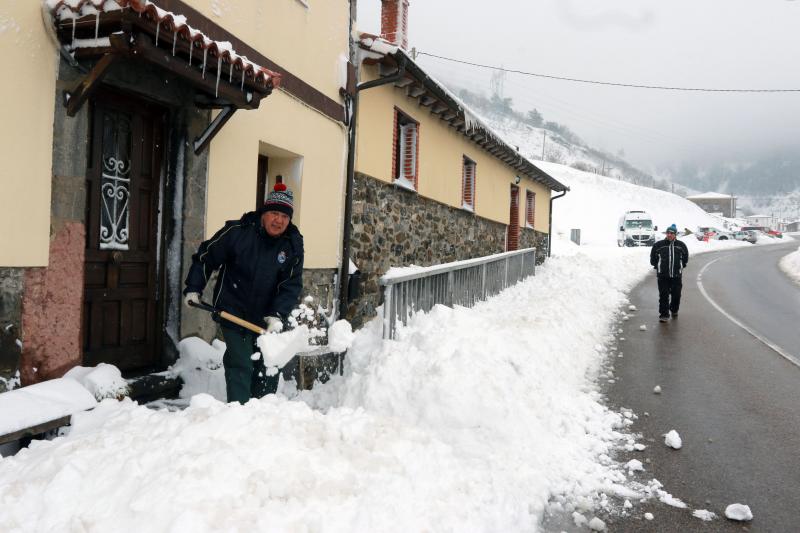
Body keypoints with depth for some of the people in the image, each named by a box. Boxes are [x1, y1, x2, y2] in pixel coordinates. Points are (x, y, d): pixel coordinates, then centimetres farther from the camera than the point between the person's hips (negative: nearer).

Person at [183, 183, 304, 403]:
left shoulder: (293, 245, -6)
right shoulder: (237, 232, -13)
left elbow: (292, 285, -9)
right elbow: (205, 257, -2)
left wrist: (278, 315, -21)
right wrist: (193, 289, -2)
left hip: (268, 318, 4)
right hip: (234, 314, -4)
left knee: (269, 369, 13)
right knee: (240, 366, -9)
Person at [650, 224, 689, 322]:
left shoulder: (681, 245, 5)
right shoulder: (658, 245, 0)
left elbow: (685, 257, 21)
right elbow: (653, 257, 13)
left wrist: (681, 266, 16)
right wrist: (657, 266, 9)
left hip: (676, 275, 2)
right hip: (662, 275, -2)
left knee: (676, 295, 7)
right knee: (663, 295, -3)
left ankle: (674, 311, 31)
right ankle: (664, 314, 3)